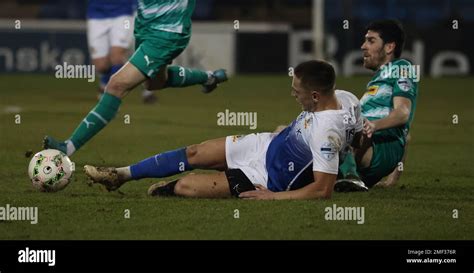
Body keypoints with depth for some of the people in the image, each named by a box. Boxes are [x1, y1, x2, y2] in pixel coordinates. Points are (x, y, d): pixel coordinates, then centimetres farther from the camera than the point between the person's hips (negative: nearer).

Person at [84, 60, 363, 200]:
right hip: (269, 144, 9)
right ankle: (121, 174, 27)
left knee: (186, 186, -9)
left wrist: (273, 197, -28)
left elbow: (323, 190, -37)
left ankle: (168, 189, 28)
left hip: (269, 179, -9)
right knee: (193, 154, 11)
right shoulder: (341, 96, -14)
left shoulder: (326, 133, -39)